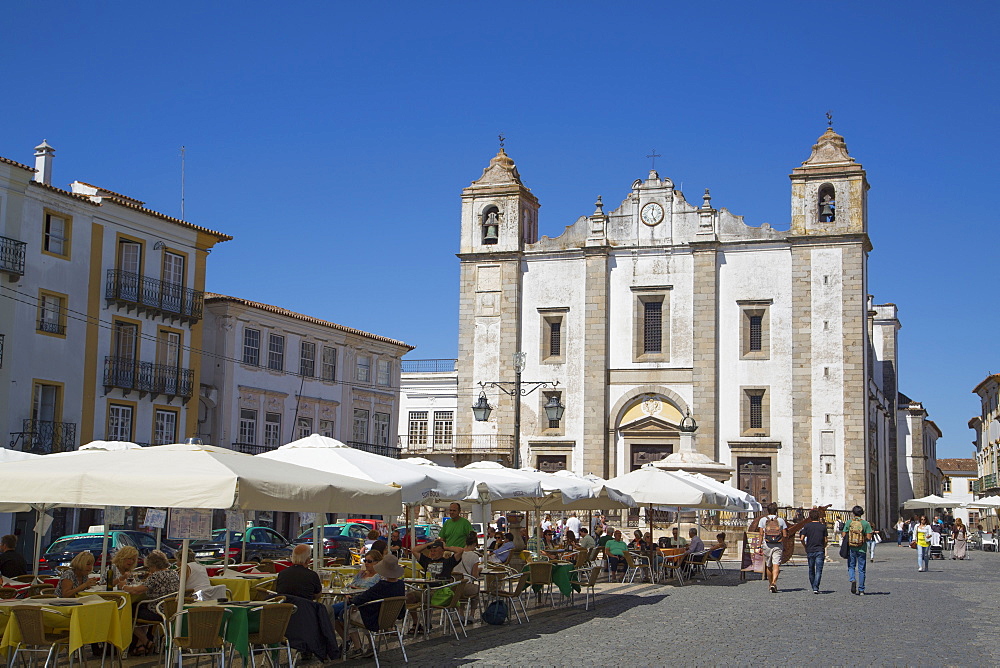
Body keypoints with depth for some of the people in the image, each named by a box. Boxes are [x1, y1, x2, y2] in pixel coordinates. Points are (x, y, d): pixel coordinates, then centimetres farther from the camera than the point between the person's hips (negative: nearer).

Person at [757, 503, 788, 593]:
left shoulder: (762, 520, 3)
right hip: (778, 545, -1)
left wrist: (760, 546, -1)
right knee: (776, 565, -8)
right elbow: (784, 535, 2)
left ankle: (771, 584, 24)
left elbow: (761, 534, -3)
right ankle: (774, 583, -26)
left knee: (768, 566, 14)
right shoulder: (781, 520, 5)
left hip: (767, 545, 1)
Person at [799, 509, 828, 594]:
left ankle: (813, 587, 24)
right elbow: (825, 540, 3)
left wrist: (805, 547, 10)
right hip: (820, 550, -1)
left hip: (810, 550, 1)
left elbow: (802, 538, -6)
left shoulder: (807, 526, 0)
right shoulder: (823, 526, 2)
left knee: (811, 570, 15)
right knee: (819, 570, -4)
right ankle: (816, 588, -17)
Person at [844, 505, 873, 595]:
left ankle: (853, 580, -15)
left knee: (851, 567, 15)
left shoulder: (849, 523, -1)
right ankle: (861, 590, 10)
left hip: (851, 548, 0)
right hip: (862, 549, 0)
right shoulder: (865, 523, -4)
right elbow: (869, 537, -6)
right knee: (861, 569, 8)